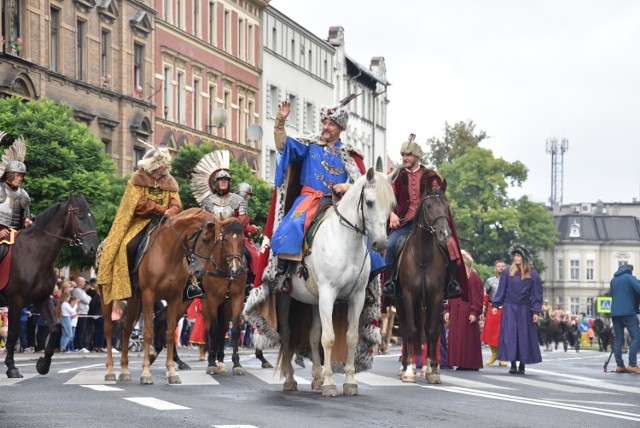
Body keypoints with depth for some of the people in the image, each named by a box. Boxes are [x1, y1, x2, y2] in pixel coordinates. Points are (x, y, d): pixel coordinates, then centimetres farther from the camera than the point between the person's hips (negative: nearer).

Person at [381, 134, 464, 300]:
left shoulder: (430, 176, 9)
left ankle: (451, 282, -12)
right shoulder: (399, 176, 12)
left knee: (448, 244, -24)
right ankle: (389, 281, -16)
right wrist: (392, 214, -7)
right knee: (391, 244, -27)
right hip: (405, 223, 1)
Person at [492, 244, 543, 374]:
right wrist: (495, 305, 1)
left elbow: (536, 294, 1)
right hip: (509, 308, 1)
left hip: (525, 309, -1)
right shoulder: (508, 273, 4)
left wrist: (536, 311, -5)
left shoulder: (532, 274, 1)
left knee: (524, 336, 2)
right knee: (510, 335, -4)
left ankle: (522, 365, 10)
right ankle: (513, 364, -2)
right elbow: (501, 290, 7)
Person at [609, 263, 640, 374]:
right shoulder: (629, 277, 0)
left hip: (615, 313, 7)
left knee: (618, 339, 6)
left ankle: (619, 365, 0)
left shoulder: (613, 280, 20)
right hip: (628, 312, -7)